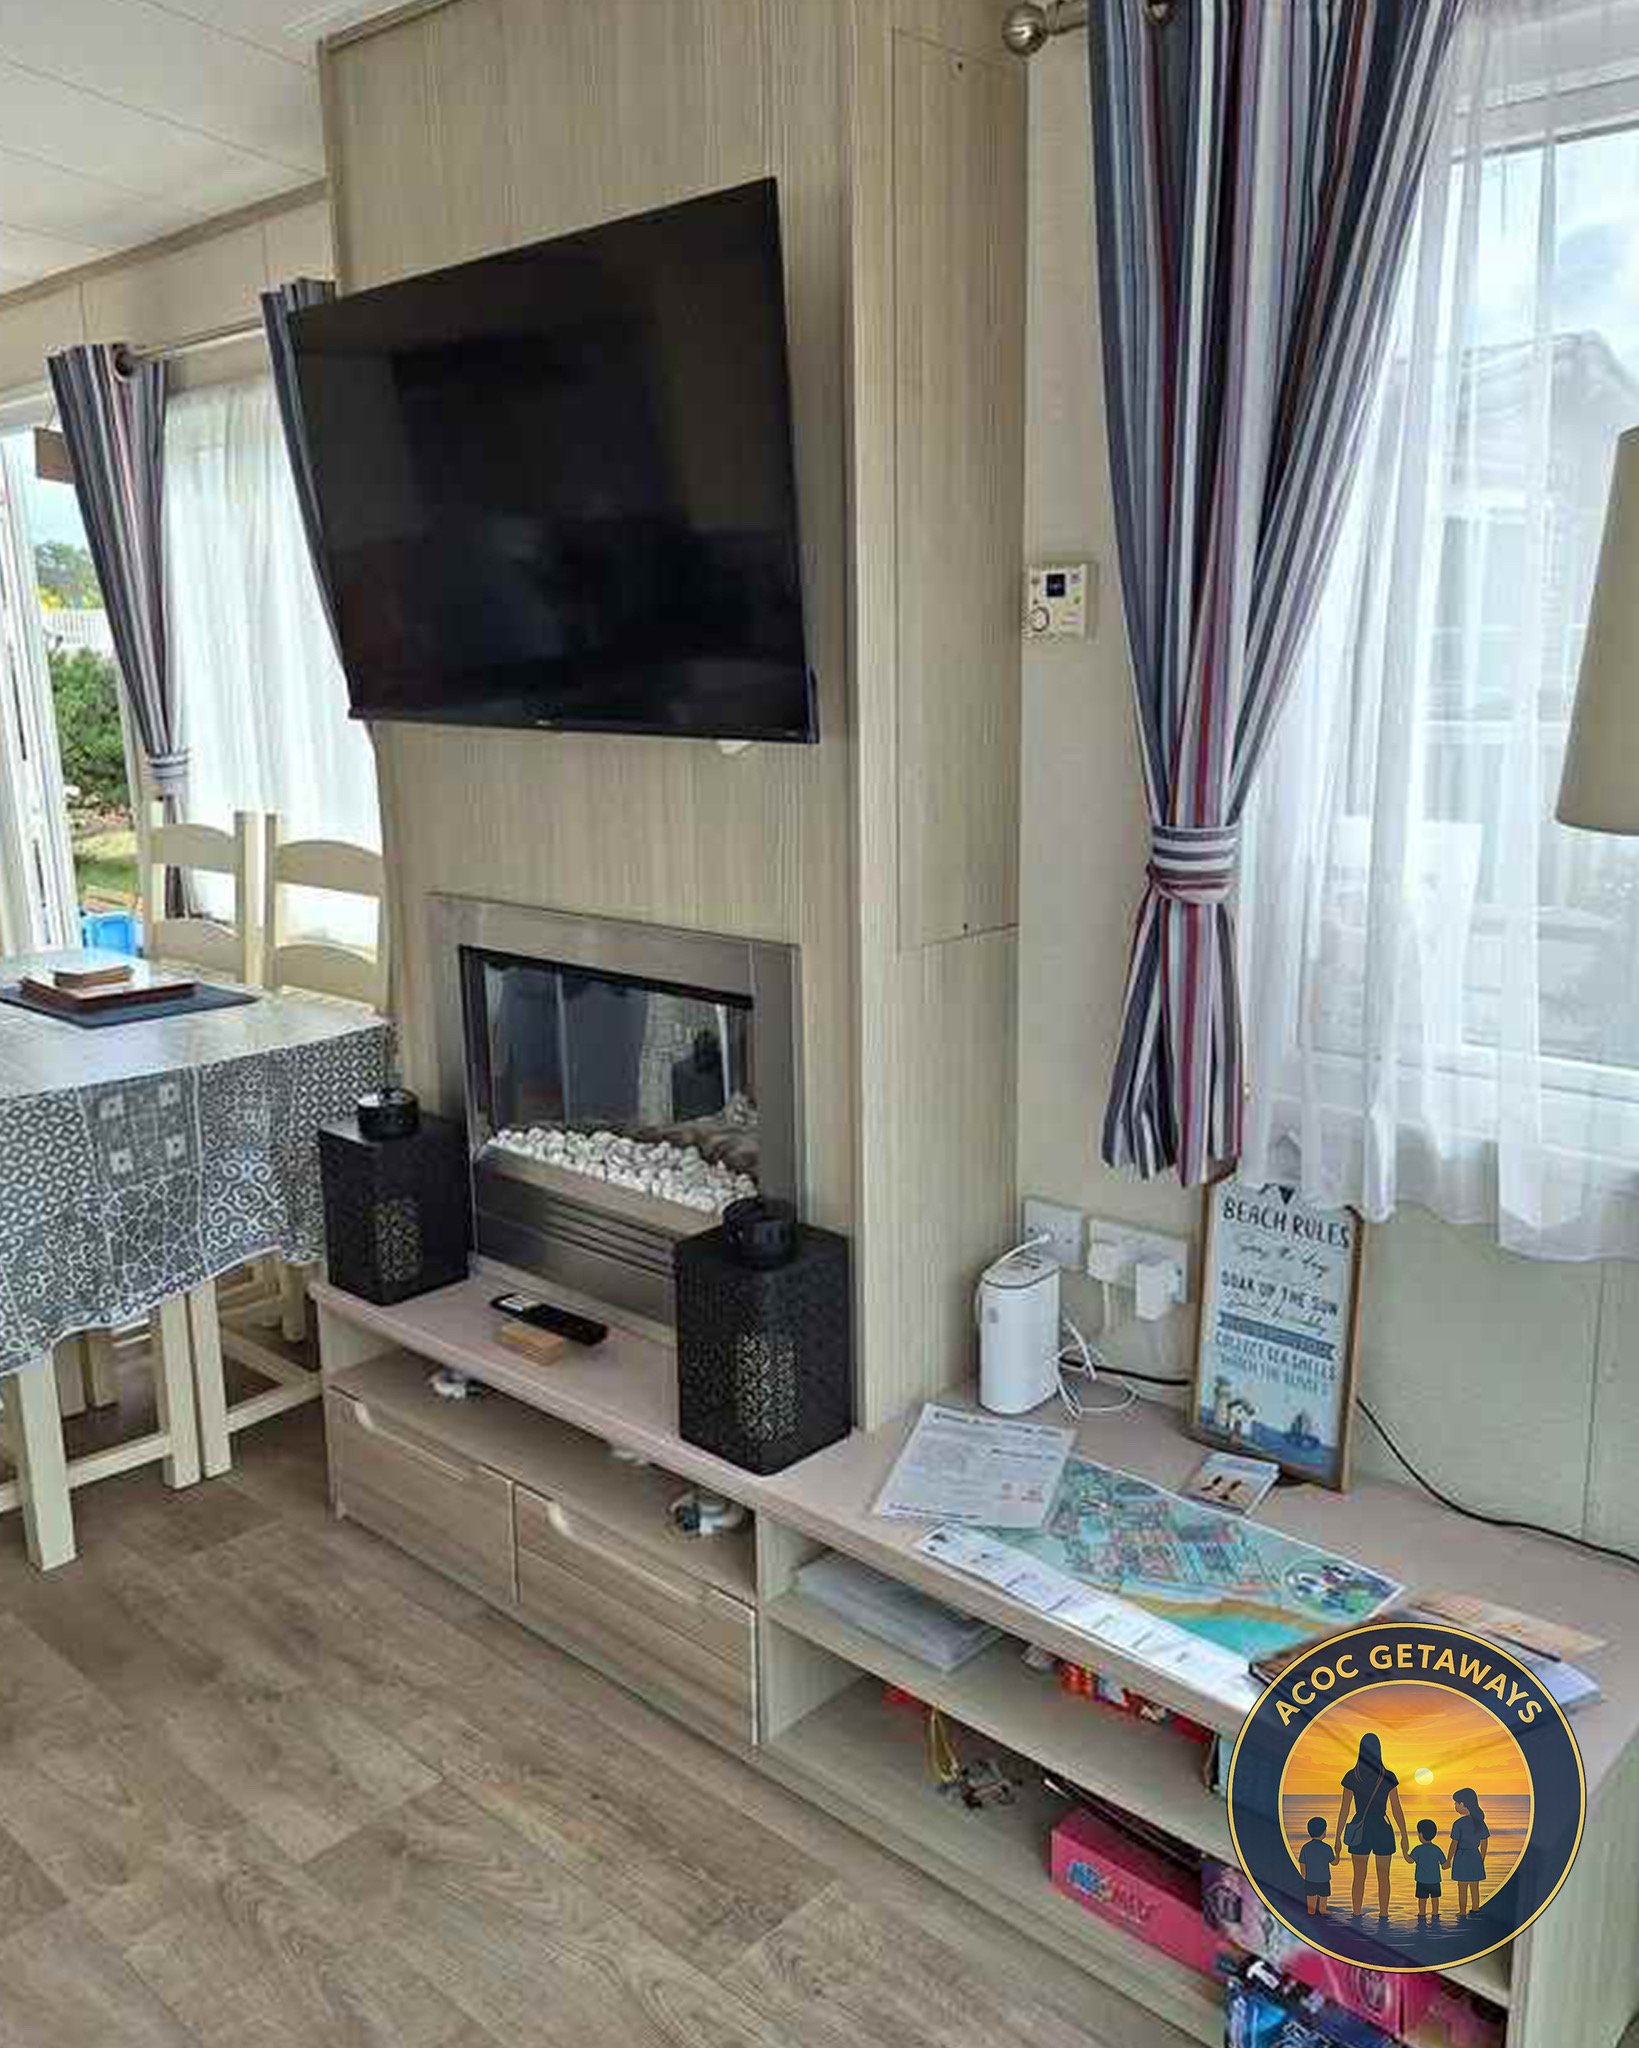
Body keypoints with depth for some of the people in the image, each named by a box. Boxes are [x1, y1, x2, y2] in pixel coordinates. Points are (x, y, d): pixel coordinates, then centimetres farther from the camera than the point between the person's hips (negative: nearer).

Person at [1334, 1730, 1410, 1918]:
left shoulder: (1351, 1777, -7)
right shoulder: (1389, 1777, -8)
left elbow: (1344, 1810, -4)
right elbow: (1397, 1810, -5)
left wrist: (1338, 1837, 4)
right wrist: (1404, 1837, 7)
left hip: (1359, 1832, 1)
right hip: (1383, 1831, -1)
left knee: (1359, 1878, 11)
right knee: (1383, 1878, 13)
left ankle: (1357, 1917, 11)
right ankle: (1383, 1917, 14)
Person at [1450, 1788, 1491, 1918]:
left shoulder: (1458, 1823, -17)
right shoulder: (1480, 1822, -1)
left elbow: (1454, 1844, -14)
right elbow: (1484, 1844, 7)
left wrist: (1449, 1861, -3)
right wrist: (1482, 1860, 20)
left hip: (1461, 1857, -5)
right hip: (1475, 1856, 5)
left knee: (1462, 1888, 7)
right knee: (1475, 1887, 16)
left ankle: (1462, 1914, 13)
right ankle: (1475, 1910, 25)